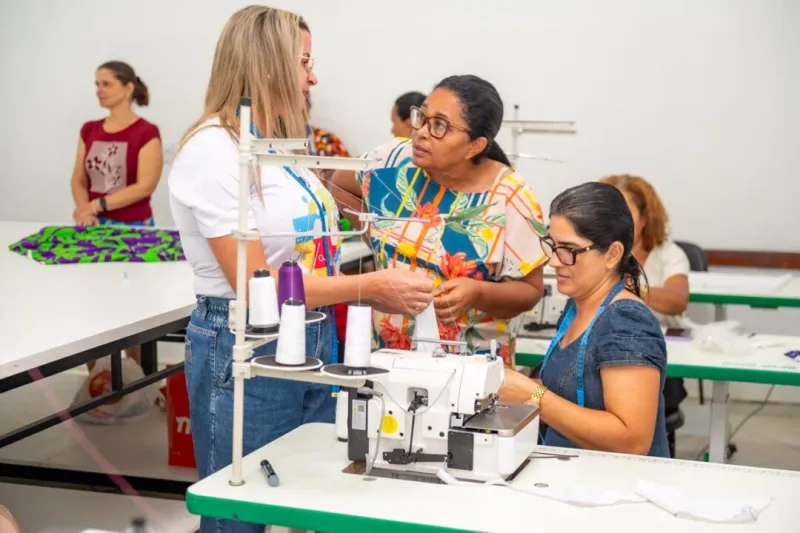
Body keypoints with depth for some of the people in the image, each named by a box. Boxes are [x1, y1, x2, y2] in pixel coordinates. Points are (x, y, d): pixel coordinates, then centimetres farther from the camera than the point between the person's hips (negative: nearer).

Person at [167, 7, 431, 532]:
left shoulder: (280, 147, 10)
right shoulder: (213, 149, -15)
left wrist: (381, 290, 2)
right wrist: (367, 286, -15)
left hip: (313, 341, 8)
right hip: (247, 352, -8)